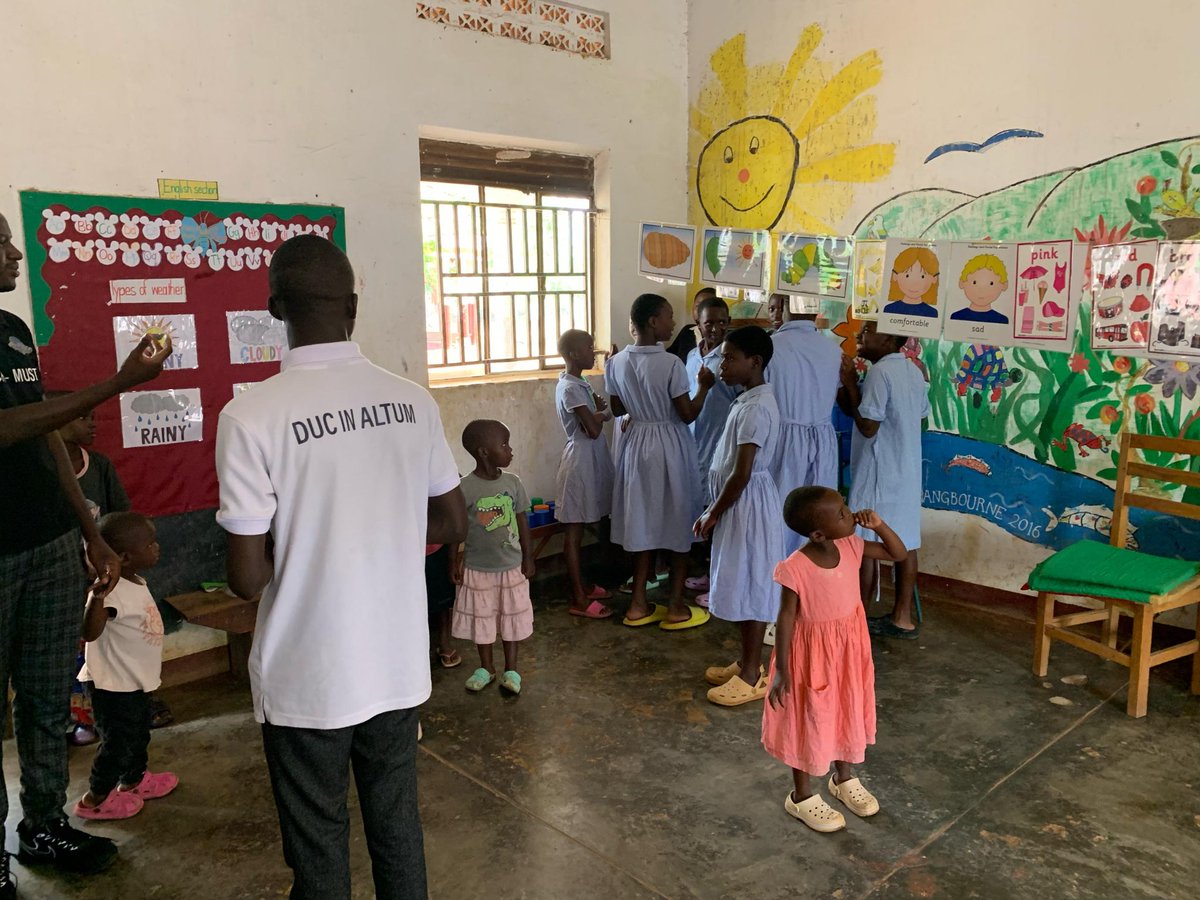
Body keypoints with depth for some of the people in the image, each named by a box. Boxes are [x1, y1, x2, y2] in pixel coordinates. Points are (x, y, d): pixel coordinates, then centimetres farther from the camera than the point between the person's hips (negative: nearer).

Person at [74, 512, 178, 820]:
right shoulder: (113, 591, -28)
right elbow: (90, 632, -41)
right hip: (114, 685, -10)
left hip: (136, 681, 10)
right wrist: (98, 594, -54)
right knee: (118, 742, 5)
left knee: (139, 735, 24)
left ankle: (133, 781, 43)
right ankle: (94, 798, 23)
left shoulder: (136, 583, 2)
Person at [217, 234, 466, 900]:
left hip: (307, 681, -3)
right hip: (398, 666, 4)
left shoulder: (251, 415, -18)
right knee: (397, 824, 22)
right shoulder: (412, 400, -5)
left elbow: (247, 577, -16)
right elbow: (452, 525, 4)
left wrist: (298, 551, 4)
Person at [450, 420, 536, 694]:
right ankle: (486, 667, 32)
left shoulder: (513, 482, -5)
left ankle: (511, 669, 27)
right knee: (481, 617, 13)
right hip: (478, 568, -2)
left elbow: (522, 521, 2)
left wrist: (528, 558, 3)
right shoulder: (465, 487, -15)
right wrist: (455, 562, -6)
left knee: (512, 617, 12)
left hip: (511, 566, 2)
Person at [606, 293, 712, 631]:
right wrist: (705, 385, 0)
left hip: (637, 444, 5)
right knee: (677, 525, 7)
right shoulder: (671, 364, -18)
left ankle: (638, 604, 20)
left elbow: (617, 409, 9)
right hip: (670, 446, -5)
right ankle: (676, 608, 15)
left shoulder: (616, 362, -2)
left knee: (644, 524, 14)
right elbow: (688, 415, -13)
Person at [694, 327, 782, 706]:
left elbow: (742, 474, -23)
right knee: (742, 586, 17)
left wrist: (713, 514, -13)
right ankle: (745, 663, 29)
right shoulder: (749, 401, 11)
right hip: (739, 504, 10)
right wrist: (716, 510, 17)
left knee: (751, 586, 0)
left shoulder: (756, 407, -21)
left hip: (748, 505, -10)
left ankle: (753, 676, 11)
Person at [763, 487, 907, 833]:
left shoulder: (851, 547, -11)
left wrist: (879, 525, -17)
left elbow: (899, 554, 0)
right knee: (809, 721, 10)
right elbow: (786, 619, -19)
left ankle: (845, 779, 47)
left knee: (848, 713, 23)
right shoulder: (795, 568, -27)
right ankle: (802, 796, 32)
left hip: (848, 648, 6)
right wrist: (782, 670, -16)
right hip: (813, 654, -6)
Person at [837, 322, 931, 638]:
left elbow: (867, 426, -20)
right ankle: (902, 618, 18)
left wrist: (849, 384, -13)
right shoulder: (914, 372, 10)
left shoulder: (879, 372, -17)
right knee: (905, 543, 11)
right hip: (907, 471, 8)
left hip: (879, 473, -8)